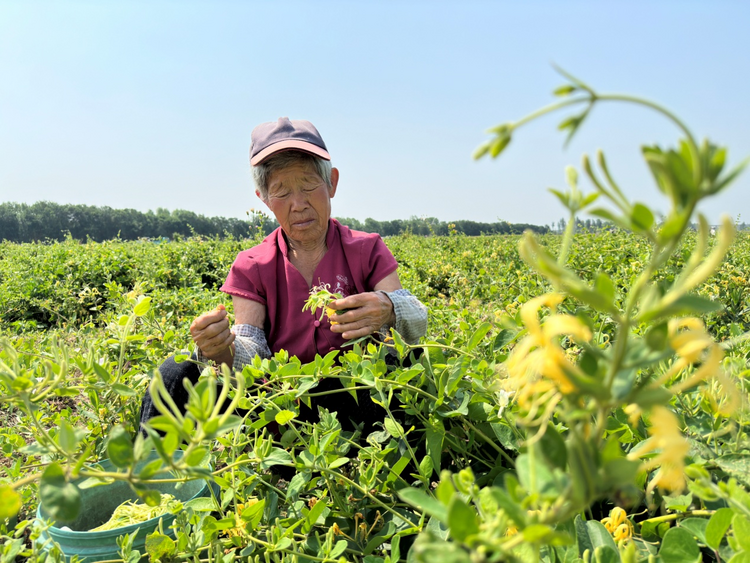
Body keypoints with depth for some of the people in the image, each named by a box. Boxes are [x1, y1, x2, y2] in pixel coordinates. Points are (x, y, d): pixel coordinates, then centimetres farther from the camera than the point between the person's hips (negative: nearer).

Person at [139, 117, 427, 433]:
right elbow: (253, 356, -8)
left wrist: (388, 310, -38)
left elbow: (416, 324, -13)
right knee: (176, 372, -20)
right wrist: (221, 351, -33)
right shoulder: (251, 268, 4)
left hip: (354, 404, -1)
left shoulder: (367, 251, 1)